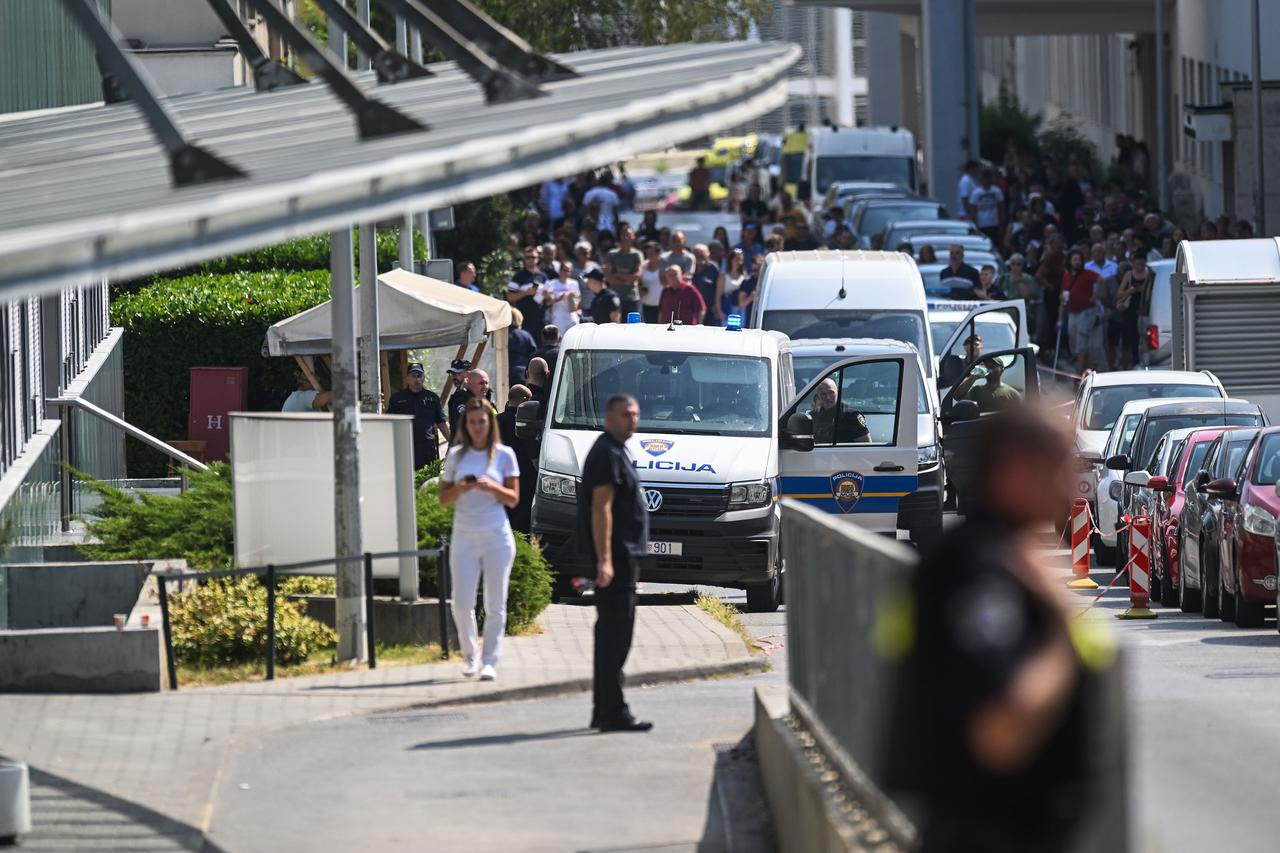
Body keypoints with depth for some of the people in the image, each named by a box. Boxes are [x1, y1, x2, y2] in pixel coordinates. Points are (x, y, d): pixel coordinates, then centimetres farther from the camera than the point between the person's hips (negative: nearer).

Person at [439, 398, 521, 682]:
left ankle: (489, 662, 4)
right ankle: (469, 653, 19)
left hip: (497, 536, -1)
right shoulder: (457, 456, 7)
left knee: (495, 605, -1)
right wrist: (461, 488, -12)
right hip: (464, 537, 1)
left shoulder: (504, 455, 4)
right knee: (462, 604, -3)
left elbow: (514, 499, 2)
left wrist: (493, 487, -16)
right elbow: (443, 499, 7)